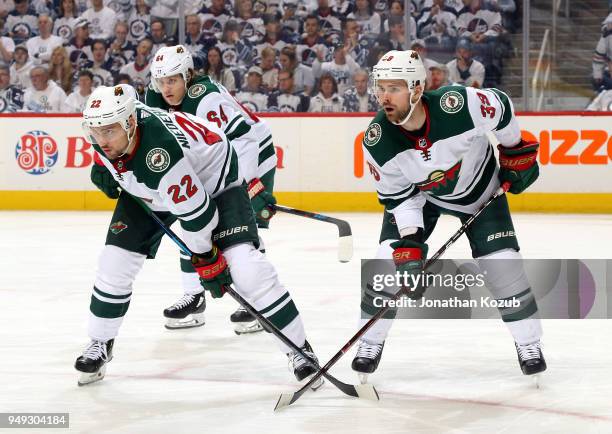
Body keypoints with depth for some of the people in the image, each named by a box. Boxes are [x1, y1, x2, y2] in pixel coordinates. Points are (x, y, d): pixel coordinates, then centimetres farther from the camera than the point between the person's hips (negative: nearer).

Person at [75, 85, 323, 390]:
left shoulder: (159, 154, -43)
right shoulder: (106, 124, -22)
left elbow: (195, 210, -31)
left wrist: (207, 261, -20)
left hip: (214, 178, -7)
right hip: (149, 191, 7)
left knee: (245, 267, -20)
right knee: (116, 261, -1)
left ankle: (299, 350, -10)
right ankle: (100, 343, 21)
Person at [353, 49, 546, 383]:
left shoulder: (460, 104, -38)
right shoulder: (376, 140, -28)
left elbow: (501, 107, -16)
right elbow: (398, 196, -17)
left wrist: (518, 152, -5)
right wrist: (409, 244, -25)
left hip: (478, 187, -1)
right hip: (416, 192, 2)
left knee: (502, 262, -8)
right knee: (391, 258, -12)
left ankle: (529, 343, 10)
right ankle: (370, 343, 4)